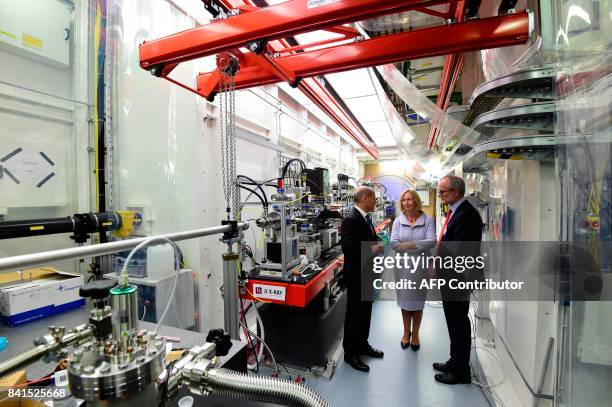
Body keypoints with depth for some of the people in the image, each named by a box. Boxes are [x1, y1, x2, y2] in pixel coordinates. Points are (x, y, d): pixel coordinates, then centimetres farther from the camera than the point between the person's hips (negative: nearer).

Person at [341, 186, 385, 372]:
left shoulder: (366, 217, 8)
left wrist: (376, 246, -1)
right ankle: (350, 352, 22)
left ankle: (362, 344, 38)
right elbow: (348, 248, -28)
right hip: (356, 274, -9)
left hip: (367, 273, 9)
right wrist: (371, 250, -22)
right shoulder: (351, 219, -22)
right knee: (354, 313, 5)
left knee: (365, 311, 20)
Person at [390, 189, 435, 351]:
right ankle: (406, 332, 33)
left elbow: (431, 241, -16)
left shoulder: (428, 220, -4)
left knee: (418, 301, 13)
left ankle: (415, 334, 33)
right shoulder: (398, 220, 0)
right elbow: (393, 243, -9)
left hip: (421, 266, -1)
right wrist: (418, 246, -15)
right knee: (404, 300, 13)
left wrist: (408, 244, -19)